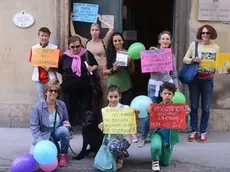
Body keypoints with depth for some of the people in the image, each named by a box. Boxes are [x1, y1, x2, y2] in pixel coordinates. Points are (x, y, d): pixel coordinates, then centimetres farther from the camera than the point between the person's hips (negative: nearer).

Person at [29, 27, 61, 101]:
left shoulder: (55, 48, -2)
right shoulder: (34, 48, 6)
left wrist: (50, 68, -17)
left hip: (51, 78, -2)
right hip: (39, 78, 2)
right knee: (41, 100, 8)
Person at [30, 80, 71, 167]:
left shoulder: (61, 105, -4)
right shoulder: (38, 107, -13)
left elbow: (65, 119, 10)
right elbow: (34, 126, -14)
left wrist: (66, 123, -17)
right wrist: (41, 142, -24)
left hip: (57, 133, 2)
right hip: (45, 136, -1)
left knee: (64, 130, -33)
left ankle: (63, 154, -11)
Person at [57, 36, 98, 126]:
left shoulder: (87, 54, 3)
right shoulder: (64, 56, 5)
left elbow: (96, 65, 13)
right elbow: (59, 71, 15)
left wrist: (92, 69, -8)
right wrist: (61, 82, 4)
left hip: (85, 87, 0)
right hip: (69, 88, 1)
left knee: (85, 109, 4)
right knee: (69, 108, 5)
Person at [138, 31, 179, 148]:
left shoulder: (172, 56, 10)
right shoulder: (153, 51, 1)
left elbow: (174, 74, 14)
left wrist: (177, 88, 11)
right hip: (154, 85, -2)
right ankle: (143, 138, 7)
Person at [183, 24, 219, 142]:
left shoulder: (216, 47, 2)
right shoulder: (194, 44, 0)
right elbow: (185, 59, 1)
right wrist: (193, 60, -18)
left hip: (208, 80, 0)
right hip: (194, 78, 0)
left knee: (206, 107, 7)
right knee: (194, 106, 8)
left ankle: (203, 132, 20)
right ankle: (194, 131, 21)